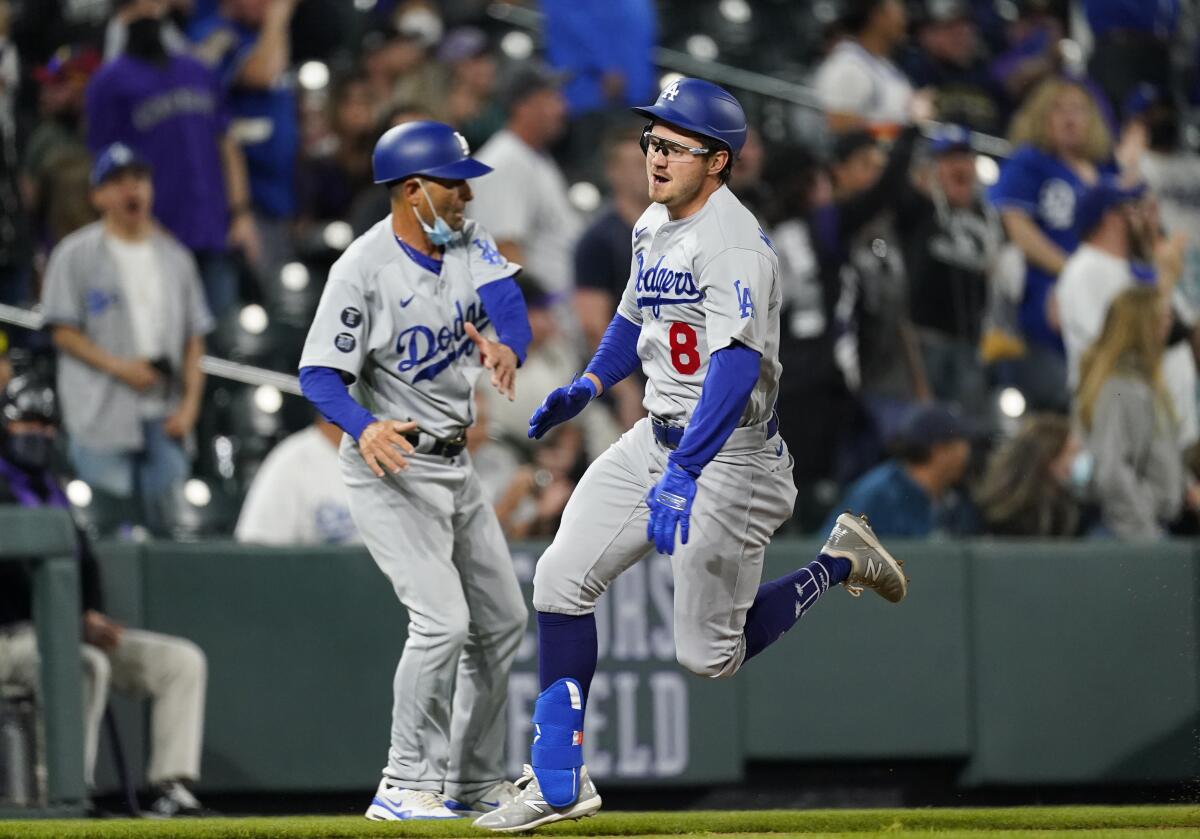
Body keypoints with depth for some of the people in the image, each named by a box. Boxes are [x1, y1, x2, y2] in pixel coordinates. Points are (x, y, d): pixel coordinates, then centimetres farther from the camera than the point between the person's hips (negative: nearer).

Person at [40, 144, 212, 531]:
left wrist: (190, 402, 0)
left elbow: (194, 339, 13)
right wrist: (119, 367, -14)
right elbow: (63, 331, -2)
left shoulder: (175, 256, 13)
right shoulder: (75, 255, 2)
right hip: (103, 415, -4)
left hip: (165, 415, 4)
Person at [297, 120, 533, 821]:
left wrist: (507, 348, -37)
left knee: (502, 620, 13)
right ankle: (407, 786, -11)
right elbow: (319, 374, -18)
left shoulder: (467, 240, 1)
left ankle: (474, 783, 24)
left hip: (455, 466, 8)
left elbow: (508, 303, -13)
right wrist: (364, 426, -38)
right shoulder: (363, 269, -19)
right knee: (443, 620, -19)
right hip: (391, 471, -8)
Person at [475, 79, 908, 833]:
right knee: (562, 579, -3)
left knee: (710, 655, -1)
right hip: (655, 440, 8)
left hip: (727, 457, -8)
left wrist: (684, 474, -44)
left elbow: (738, 368, -35)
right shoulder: (654, 227, 6)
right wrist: (588, 387, 8)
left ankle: (840, 564, 22)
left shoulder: (734, 245, -23)